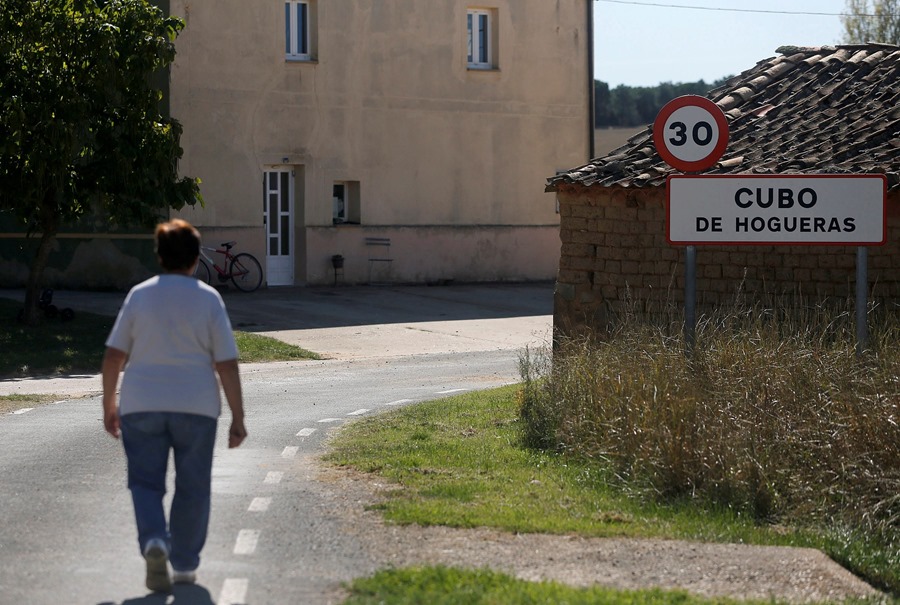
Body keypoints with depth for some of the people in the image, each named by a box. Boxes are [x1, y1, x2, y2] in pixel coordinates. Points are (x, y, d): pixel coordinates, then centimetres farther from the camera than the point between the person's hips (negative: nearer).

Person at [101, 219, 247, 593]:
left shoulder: (140, 295, 1)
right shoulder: (208, 299, -2)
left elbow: (113, 355, 0)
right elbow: (227, 364, -5)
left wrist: (109, 404, 11)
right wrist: (237, 418, 1)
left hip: (141, 406, 0)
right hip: (196, 407, 0)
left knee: (145, 481, 5)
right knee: (192, 486, 11)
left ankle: (154, 541, -20)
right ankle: (184, 564, 16)